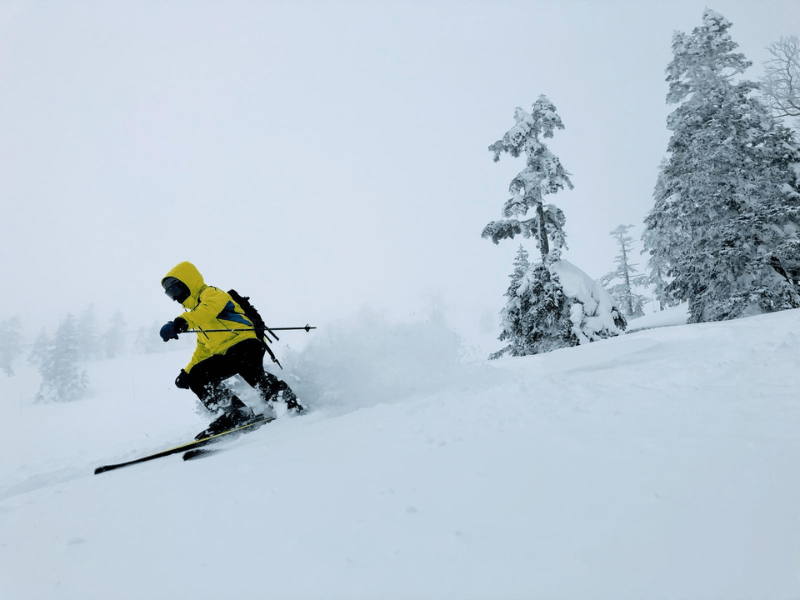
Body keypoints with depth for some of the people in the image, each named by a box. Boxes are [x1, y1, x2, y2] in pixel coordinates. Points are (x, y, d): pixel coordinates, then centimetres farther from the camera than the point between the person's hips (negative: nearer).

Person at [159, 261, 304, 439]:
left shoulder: (210, 293, 2)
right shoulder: (197, 312, 30)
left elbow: (212, 306, -26)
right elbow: (203, 348, 39)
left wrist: (181, 322, -39)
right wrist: (187, 371, 33)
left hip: (245, 342, -9)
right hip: (225, 355, 10)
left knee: (250, 372, -36)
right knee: (196, 377, -5)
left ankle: (293, 406, -29)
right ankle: (237, 412, -16)